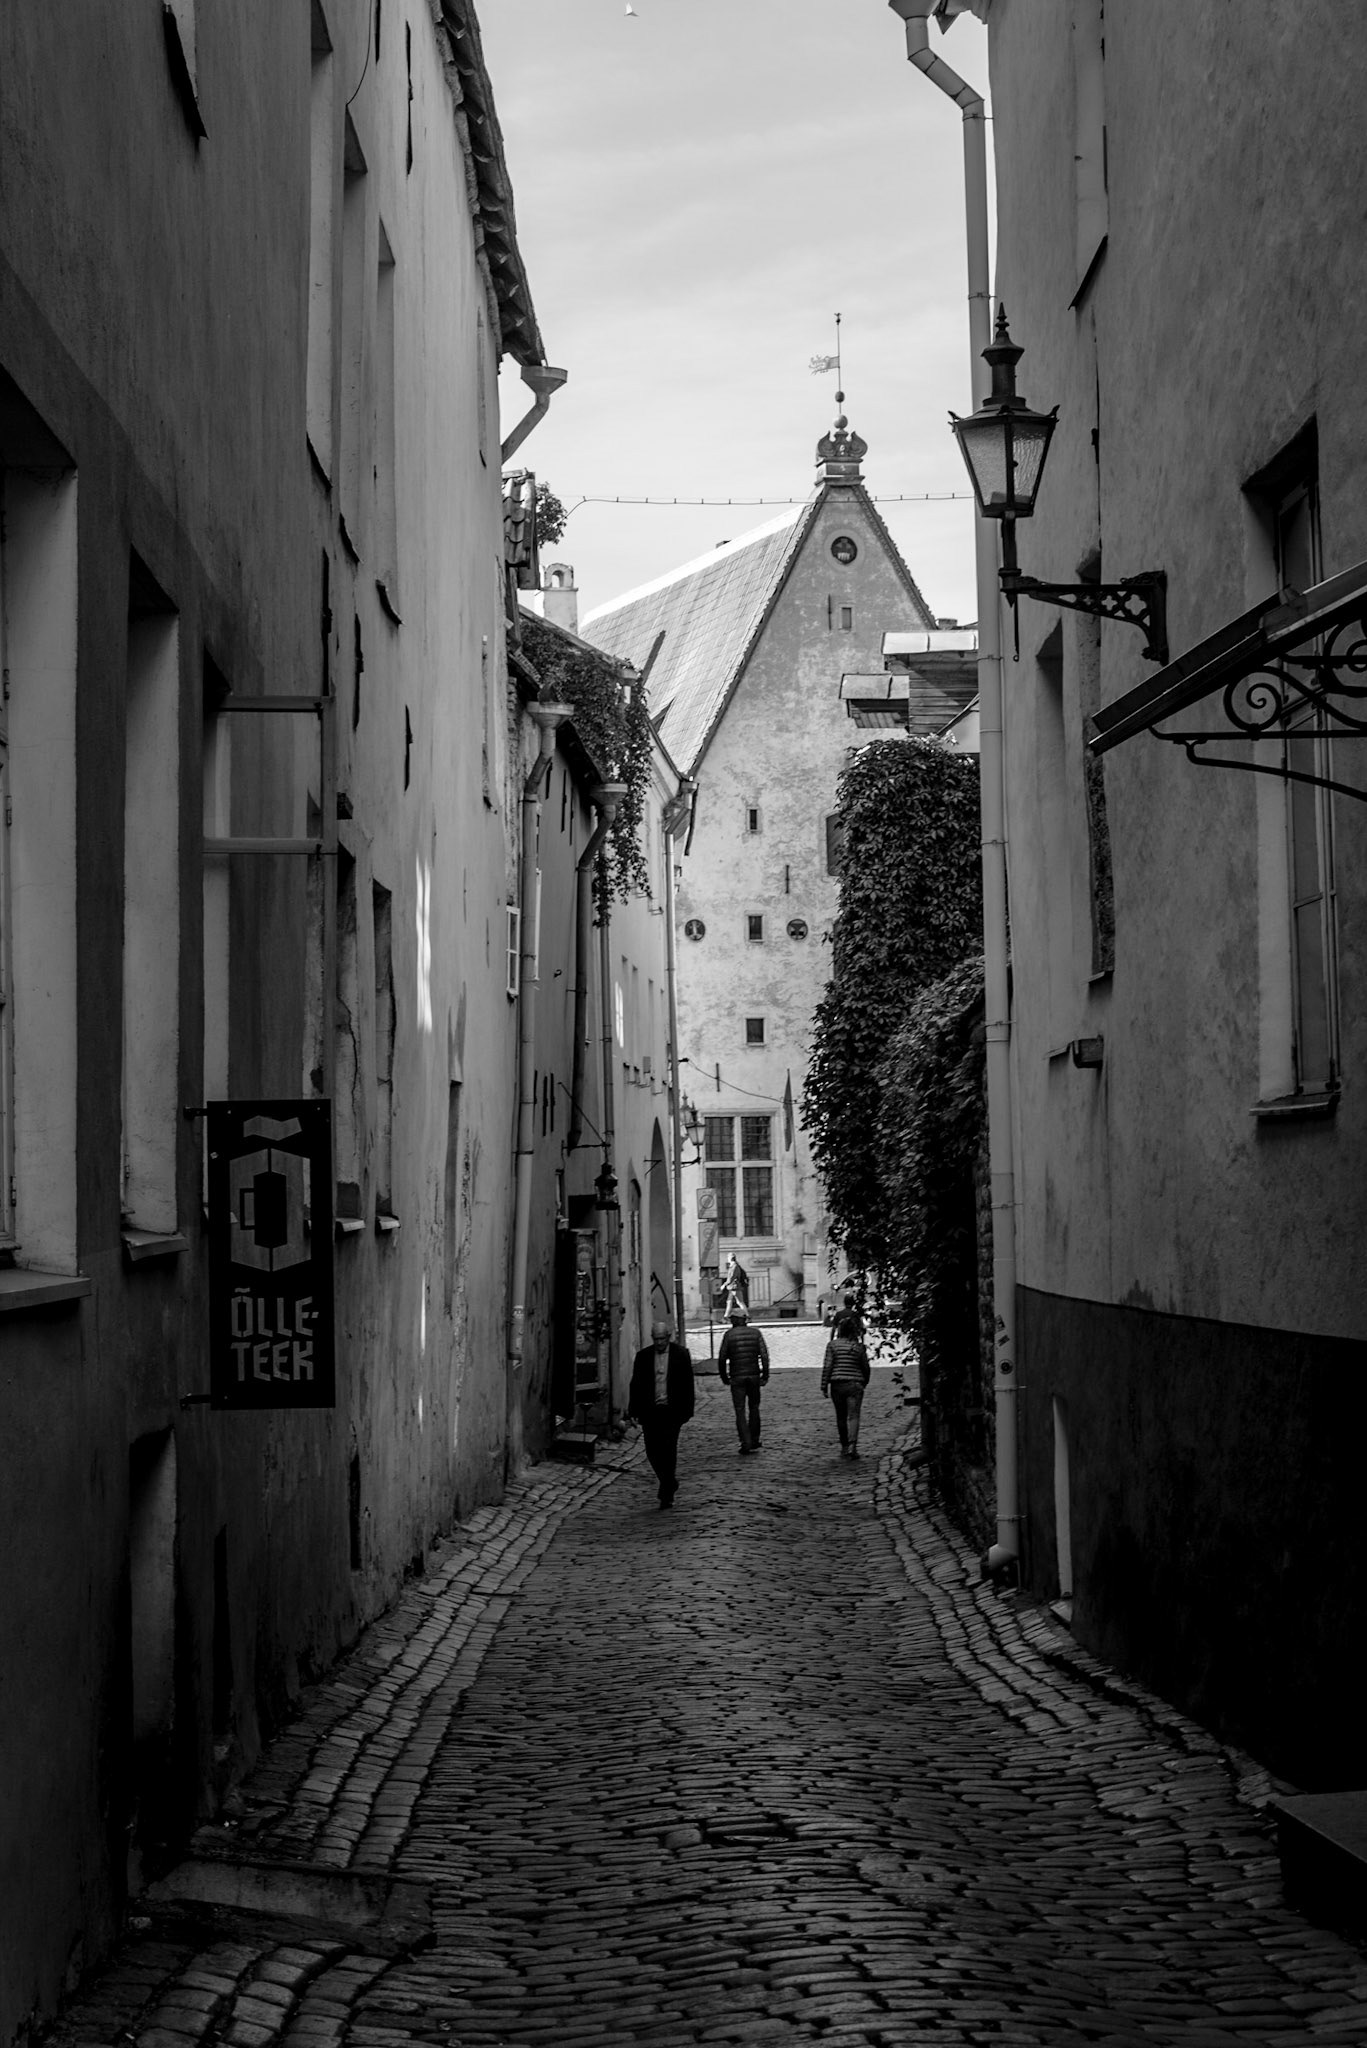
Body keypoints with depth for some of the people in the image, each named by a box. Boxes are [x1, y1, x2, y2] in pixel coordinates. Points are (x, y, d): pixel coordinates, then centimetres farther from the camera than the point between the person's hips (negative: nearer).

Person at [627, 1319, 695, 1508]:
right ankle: (669, 1483, 26)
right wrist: (634, 1411, 1)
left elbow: (687, 1384, 2)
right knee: (652, 1451, 2)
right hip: (650, 1411, 2)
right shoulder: (643, 1356, 5)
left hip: (671, 1411, -2)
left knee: (669, 1450, -7)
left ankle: (667, 1495, 0)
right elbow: (635, 1385, 7)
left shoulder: (680, 1354, 1)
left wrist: (687, 1411, -2)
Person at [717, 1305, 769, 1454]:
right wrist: (765, 1375, 0)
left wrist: (724, 1377, 7)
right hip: (754, 1376, 2)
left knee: (740, 1412, 1)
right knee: (754, 1408, 18)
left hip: (737, 1378, -2)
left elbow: (722, 1358, -3)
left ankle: (745, 1443, -8)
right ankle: (754, 1441, 21)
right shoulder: (756, 1333, 1)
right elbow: (764, 1355, -4)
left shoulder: (729, 1335, -4)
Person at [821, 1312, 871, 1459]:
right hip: (855, 1384, 0)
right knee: (853, 1416, -5)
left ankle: (844, 1447, 21)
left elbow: (827, 1366, -6)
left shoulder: (832, 1345, -2)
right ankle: (852, 1445, -22)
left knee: (841, 1417, 13)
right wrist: (865, 1382, 25)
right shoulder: (858, 1346, 1)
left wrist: (824, 1385, 0)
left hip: (837, 1385, 0)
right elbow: (865, 1367, 9)